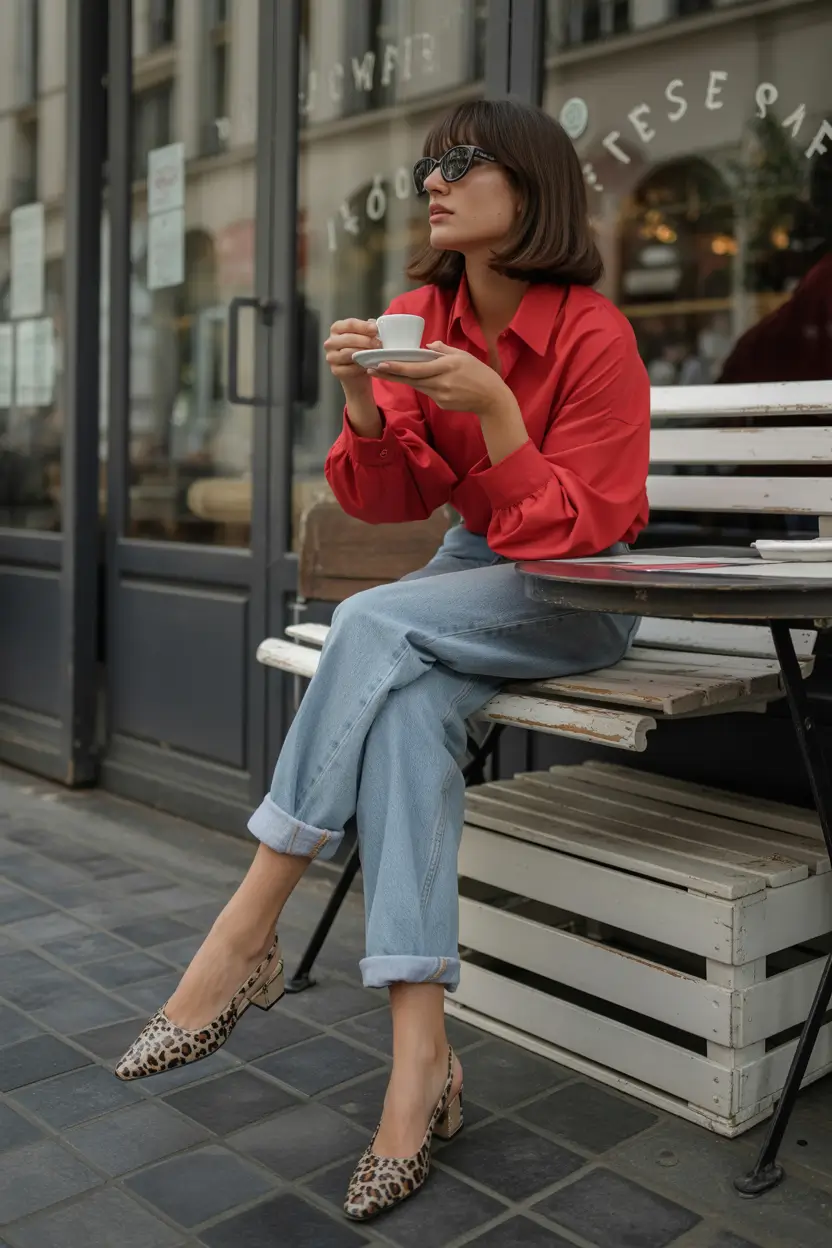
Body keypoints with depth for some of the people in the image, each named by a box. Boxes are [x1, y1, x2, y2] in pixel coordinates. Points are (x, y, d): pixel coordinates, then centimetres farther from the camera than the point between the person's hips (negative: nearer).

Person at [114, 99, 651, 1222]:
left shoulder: (594, 334, -15)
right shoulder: (421, 320, 1)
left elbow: (572, 531, -18)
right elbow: (388, 501, -1)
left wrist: (491, 405, -30)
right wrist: (365, 403, -20)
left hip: (583, 592, -4)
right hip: (474, 574, 4)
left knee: (377, 625, -31)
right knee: (409, 706, -30)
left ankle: (248, 930, -24)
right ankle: (420, 1055, -30)